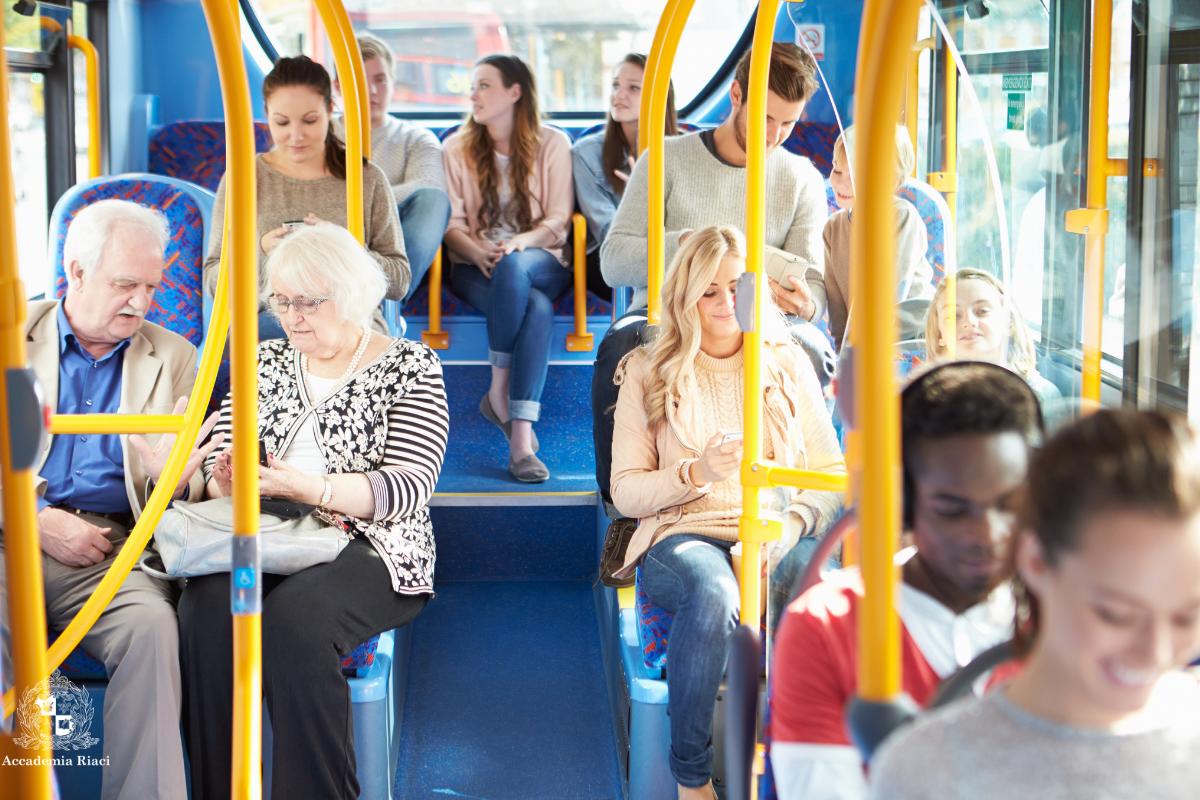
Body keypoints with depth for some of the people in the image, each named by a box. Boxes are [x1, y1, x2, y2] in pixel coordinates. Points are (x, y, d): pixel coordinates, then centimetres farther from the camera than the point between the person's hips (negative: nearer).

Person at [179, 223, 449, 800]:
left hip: (367, 548, -4)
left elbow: (408, 489, -10)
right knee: (206, 602, -29)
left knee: (294, 612, -36)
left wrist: (305, 487, -23)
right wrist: (226, 481, -12)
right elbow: (217, 467, 14)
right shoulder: (264, 363, 18)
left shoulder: (409, 368, 2)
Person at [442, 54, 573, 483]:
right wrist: (478, 250, -18)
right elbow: (452, 222, 4)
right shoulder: (457, 148, 12)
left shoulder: (552, 144, 8)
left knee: (514, 267, -40)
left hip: (541, 261, 0)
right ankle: (521, 435, -35)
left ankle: (499, 393, -34)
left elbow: (558, 219, 1)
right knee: (536, 308, -35)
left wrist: (520, 242, -20)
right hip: (476, 267, 0)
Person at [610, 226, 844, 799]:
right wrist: (696, 473, -13)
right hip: (681, 537, -2)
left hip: (773, 537, 2)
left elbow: (832, 475, 12)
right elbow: (625, 492, 5)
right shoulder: (648, 372, 10)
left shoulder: (788, 366, 16)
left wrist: (792, 525, -9)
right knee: (714, 591, -39)